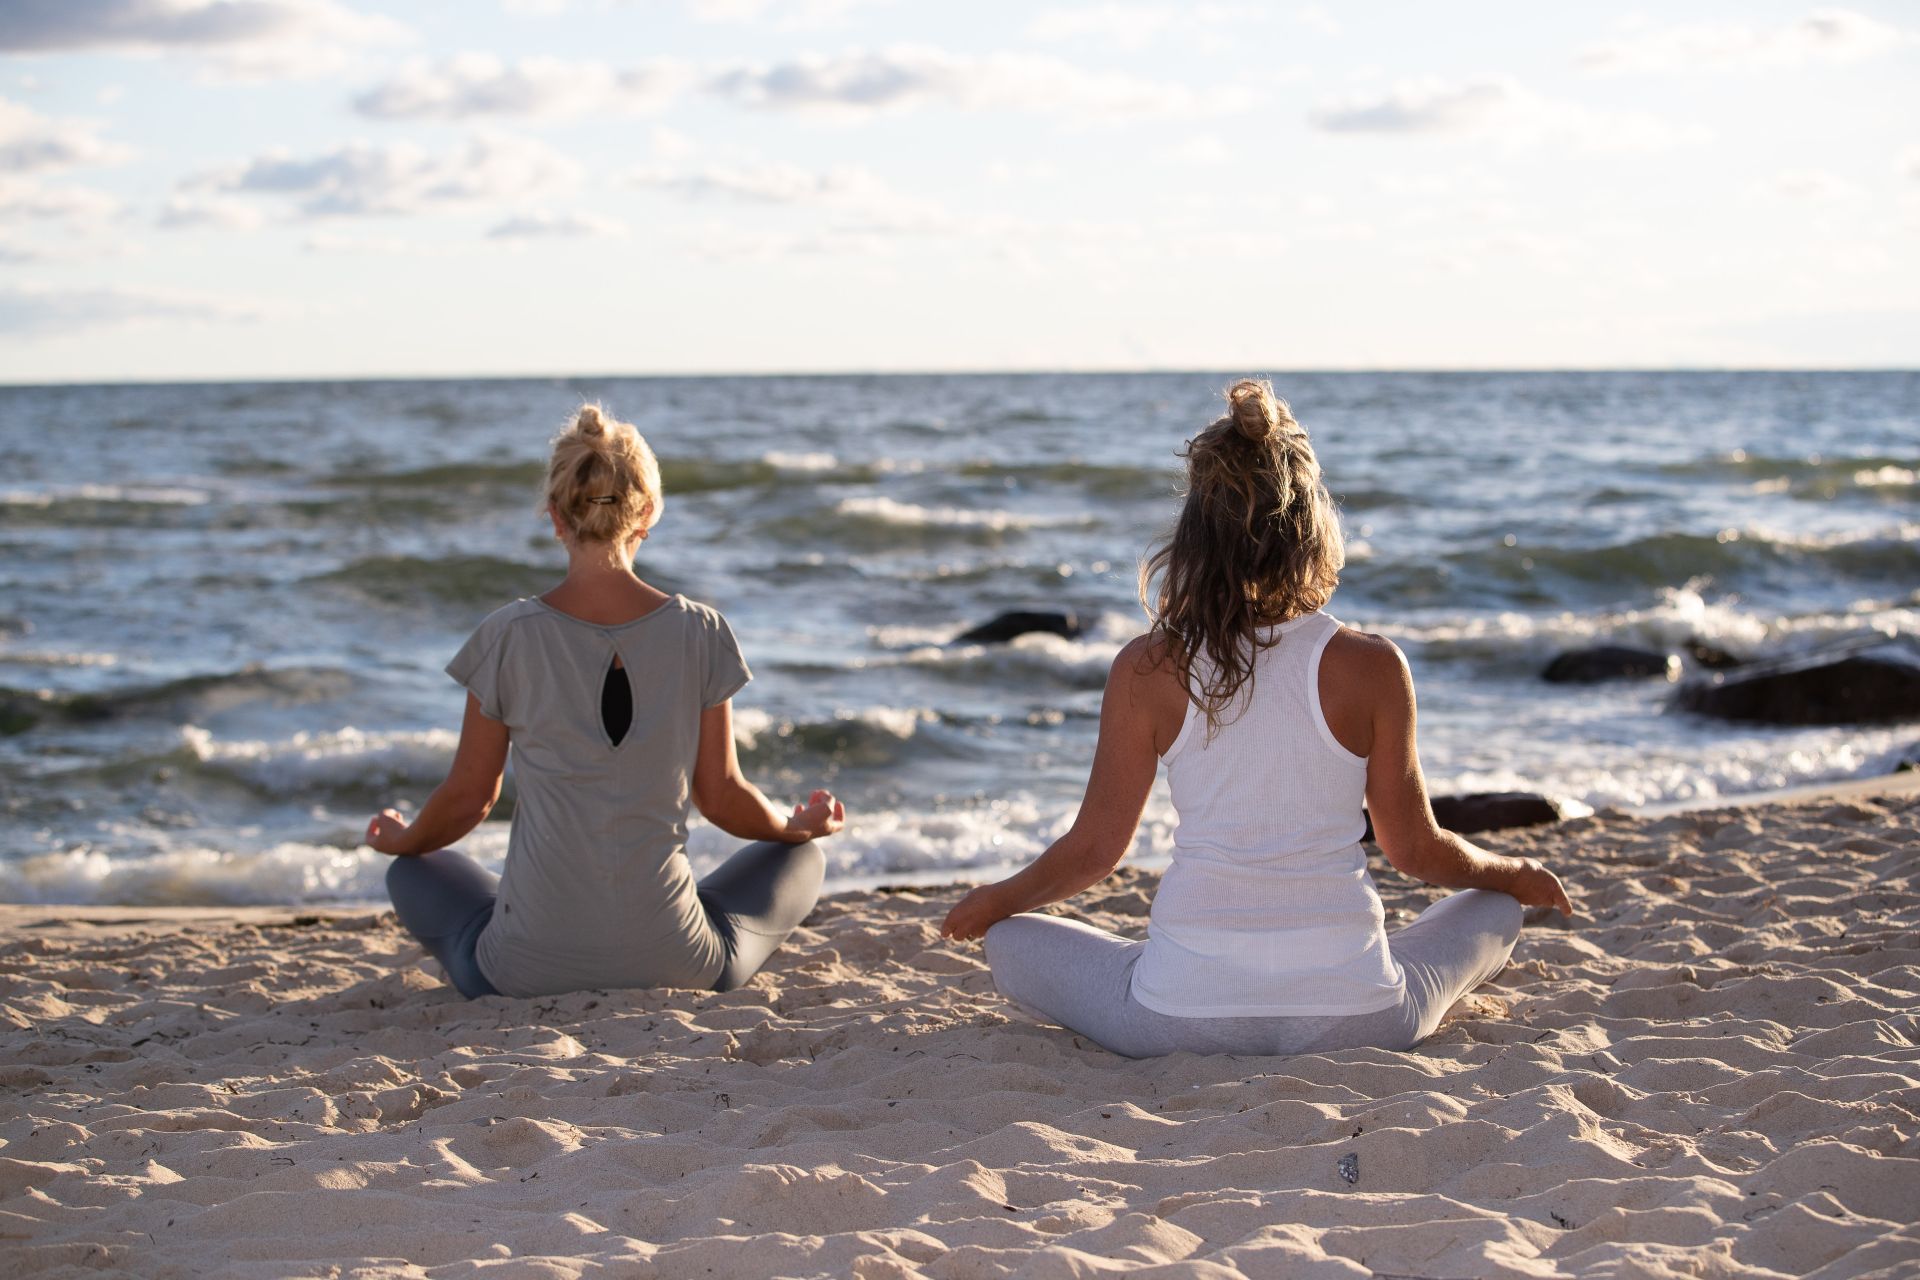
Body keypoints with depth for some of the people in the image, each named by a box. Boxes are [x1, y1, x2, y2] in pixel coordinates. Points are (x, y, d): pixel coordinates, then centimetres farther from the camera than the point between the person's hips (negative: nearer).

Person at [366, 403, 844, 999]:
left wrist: (401, 840, 26)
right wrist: (801, 826, 26)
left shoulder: (510, 637, -8)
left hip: (528, 969, 0)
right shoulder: (698, 632, -6)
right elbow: (721, 797, 4)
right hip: (674, 964, 0)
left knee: (415, 872, 31)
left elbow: (468, 797, 3)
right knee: (801, 859, 28)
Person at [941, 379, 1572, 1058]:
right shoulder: (1371, 668, -7)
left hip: (1183, 1021, 0)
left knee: (1011, 943, 24)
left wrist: (992, 900, 22)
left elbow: (1094, 848, 1)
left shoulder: (1147, 671, -7)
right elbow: (1416, 851, 3)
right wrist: (1516, 872, 25)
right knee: (1495, 907, 27)